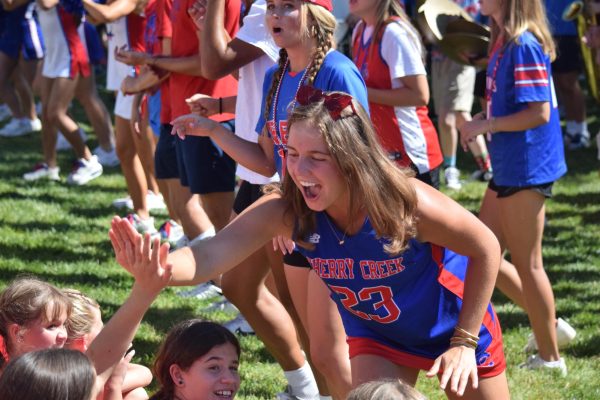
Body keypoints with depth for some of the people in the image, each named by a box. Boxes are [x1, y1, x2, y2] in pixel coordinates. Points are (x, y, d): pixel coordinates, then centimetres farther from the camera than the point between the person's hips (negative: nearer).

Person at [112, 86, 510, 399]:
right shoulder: (285, 210, -30)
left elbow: (486, 248, -22)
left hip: (453, 322, -2)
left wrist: (465, 341, -19)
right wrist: (155, 267, -65)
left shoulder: (408, 203, -37)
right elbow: (213, 255, -44)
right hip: (377, 335, 2)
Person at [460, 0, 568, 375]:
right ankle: (548, 325, 23)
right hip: (507, 167, 10)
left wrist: (486, 125, -16)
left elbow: (539, 112, -23)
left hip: (526, 167, -10)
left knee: (527, 265, 1)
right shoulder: (503, 41, 10)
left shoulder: (523, 44, -19)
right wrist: (483, 118, 4)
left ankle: (551, 358, 12)